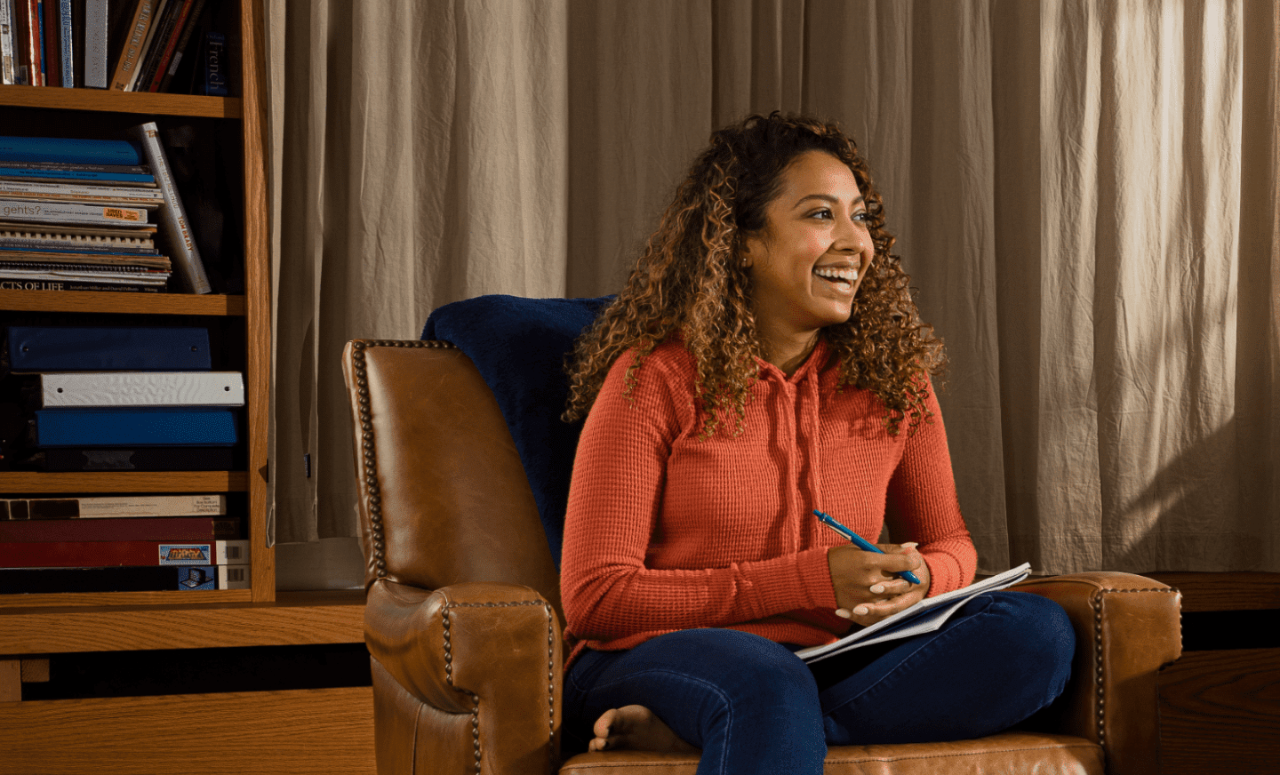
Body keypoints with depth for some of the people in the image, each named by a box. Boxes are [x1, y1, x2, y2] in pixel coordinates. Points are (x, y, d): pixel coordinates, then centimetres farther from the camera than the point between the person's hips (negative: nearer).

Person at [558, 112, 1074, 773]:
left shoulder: (894, 375, 8)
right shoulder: (656, 377, -6)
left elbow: (949, 545, 19)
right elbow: (594, 597, -9)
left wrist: (918, 579, -10)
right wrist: (811, 580, -16)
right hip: (656, 658, -7)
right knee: (766, 682, -42)